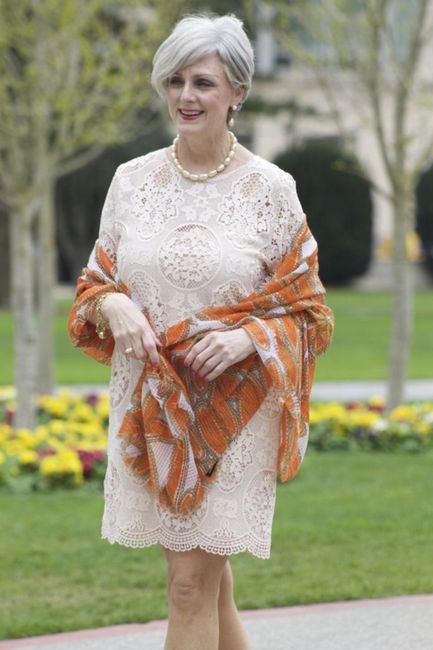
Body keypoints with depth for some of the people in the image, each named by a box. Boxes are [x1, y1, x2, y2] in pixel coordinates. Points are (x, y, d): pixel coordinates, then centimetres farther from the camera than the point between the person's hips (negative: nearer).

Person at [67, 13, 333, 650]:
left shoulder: (271, 189, -5)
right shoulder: (132, 179, 4)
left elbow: (305, 309, 1)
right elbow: (96, 281, 13)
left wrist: (247, 337, -18)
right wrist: (113, 306, -10)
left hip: (233, 408, -3)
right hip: (150, 406, 3)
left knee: (193, 583, -6)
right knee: (209, 578, 10)